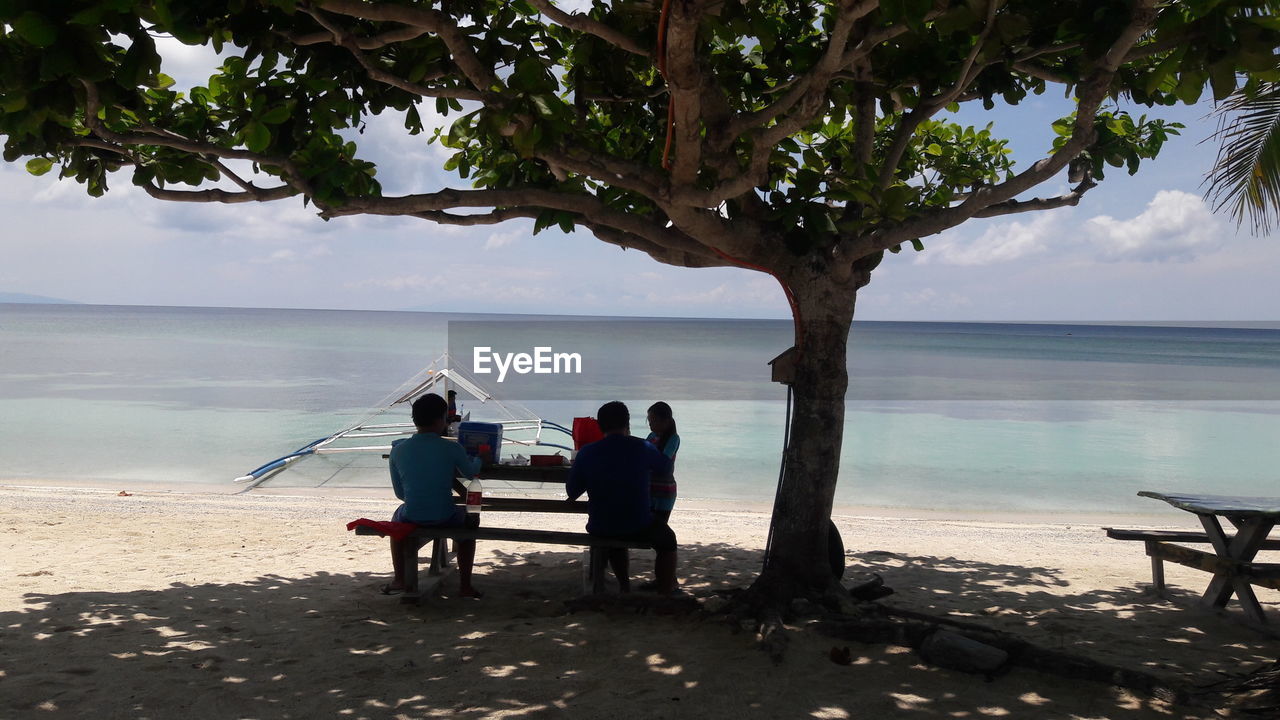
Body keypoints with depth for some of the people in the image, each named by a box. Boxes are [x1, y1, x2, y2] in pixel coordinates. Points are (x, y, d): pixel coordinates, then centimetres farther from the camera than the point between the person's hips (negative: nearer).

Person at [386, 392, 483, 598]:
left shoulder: (398, 450, -4)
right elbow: (471, 473, 10)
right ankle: (465, 585, 29)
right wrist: (477, 460, 34)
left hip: (411, 518, 2)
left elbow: (399, 492, 6)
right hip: (445, 519, -2)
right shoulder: (452, 449, -11)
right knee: (469, 518, 33)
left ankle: (399, 580, 37)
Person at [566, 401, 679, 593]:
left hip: (599, 528, 3)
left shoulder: (586, 453, -7)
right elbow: (666, 468, 11)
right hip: (638, 527, -3)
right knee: (667, 540, 26)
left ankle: (625, 588, 46)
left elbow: (572, 492, 1)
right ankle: (665, 594, 27)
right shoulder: (642, 448, -9)